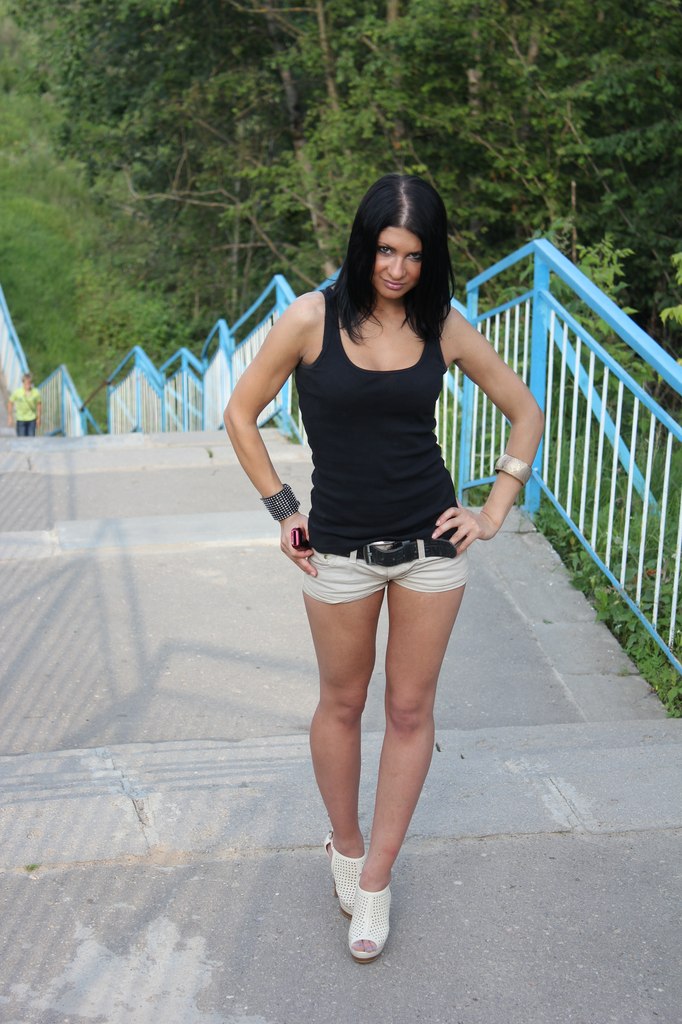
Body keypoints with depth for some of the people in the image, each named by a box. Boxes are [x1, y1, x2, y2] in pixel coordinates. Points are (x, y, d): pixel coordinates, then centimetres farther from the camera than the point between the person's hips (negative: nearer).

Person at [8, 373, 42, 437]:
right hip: (20, 419, -1)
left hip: (32, 419, 1)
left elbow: (39, 404, 3)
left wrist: (38, 418, 5)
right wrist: (10, 417, 1)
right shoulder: (17, 392, -13)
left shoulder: (36, 392, -11)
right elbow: (10, 403, -1)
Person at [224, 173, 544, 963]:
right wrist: (280, 507, -2)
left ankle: (375, 878, 26)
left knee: (410, 709, 9)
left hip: (430, 543, 2)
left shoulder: (444, 327, -2)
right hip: (341, 548, -1)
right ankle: (344, 846, 38)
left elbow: (524, 412, 8)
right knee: (342, 703, 13)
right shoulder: (312, 319, -8)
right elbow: (240, 413, 1)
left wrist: (494, 512, 1)